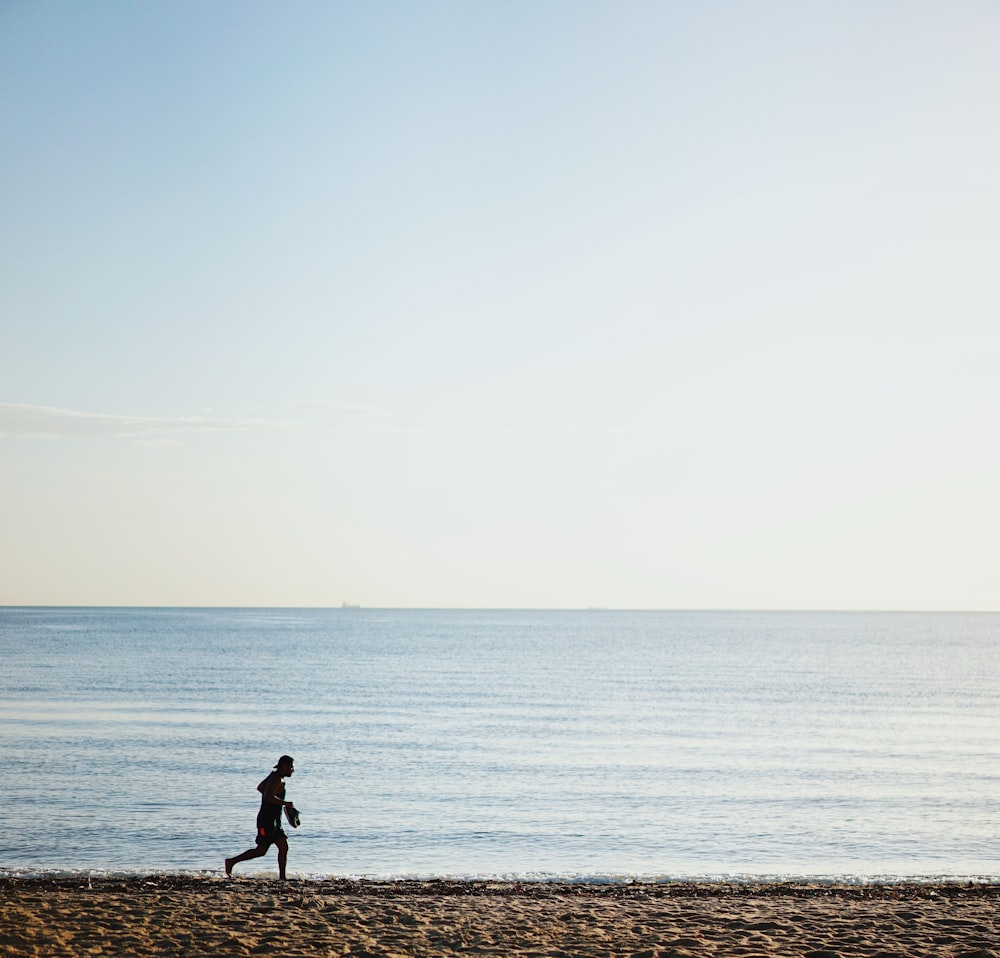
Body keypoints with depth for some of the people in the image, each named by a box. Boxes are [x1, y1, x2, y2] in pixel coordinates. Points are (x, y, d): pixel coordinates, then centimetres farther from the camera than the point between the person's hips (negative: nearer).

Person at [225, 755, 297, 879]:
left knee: (284, 847, 6)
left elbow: (260, 788, 27)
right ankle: (231, 862, 4)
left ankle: (282, 878, 7)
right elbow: (268, 796, -31)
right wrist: (285, 803, -24)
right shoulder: (278, 780, -18)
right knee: (261, 850, -5)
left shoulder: (274, 776, 13)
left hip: (274, 821, 10)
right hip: (267, 821, -10)